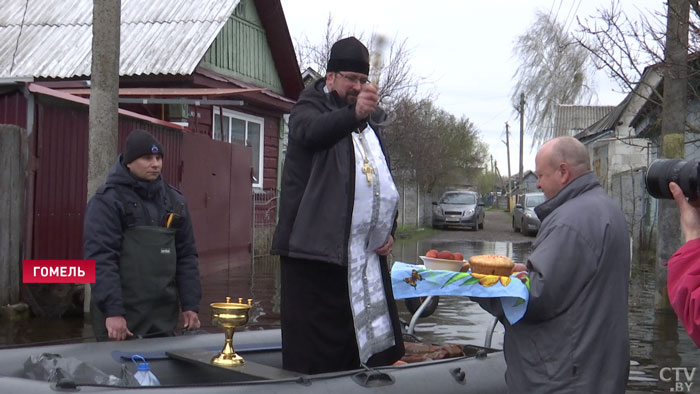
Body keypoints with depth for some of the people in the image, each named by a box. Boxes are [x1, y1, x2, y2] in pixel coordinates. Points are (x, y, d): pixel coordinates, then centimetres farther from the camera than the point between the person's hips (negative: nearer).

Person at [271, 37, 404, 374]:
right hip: (316, 248, -6)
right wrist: (353, 114, -42)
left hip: (367, 254, 7)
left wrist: (389, 231, 14)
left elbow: (385, 182, 28)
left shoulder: (372, 123, 22)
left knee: (374, 344, 8)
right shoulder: (310, 108, 2)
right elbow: (311, 131, -24)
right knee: (314, 349, -6)